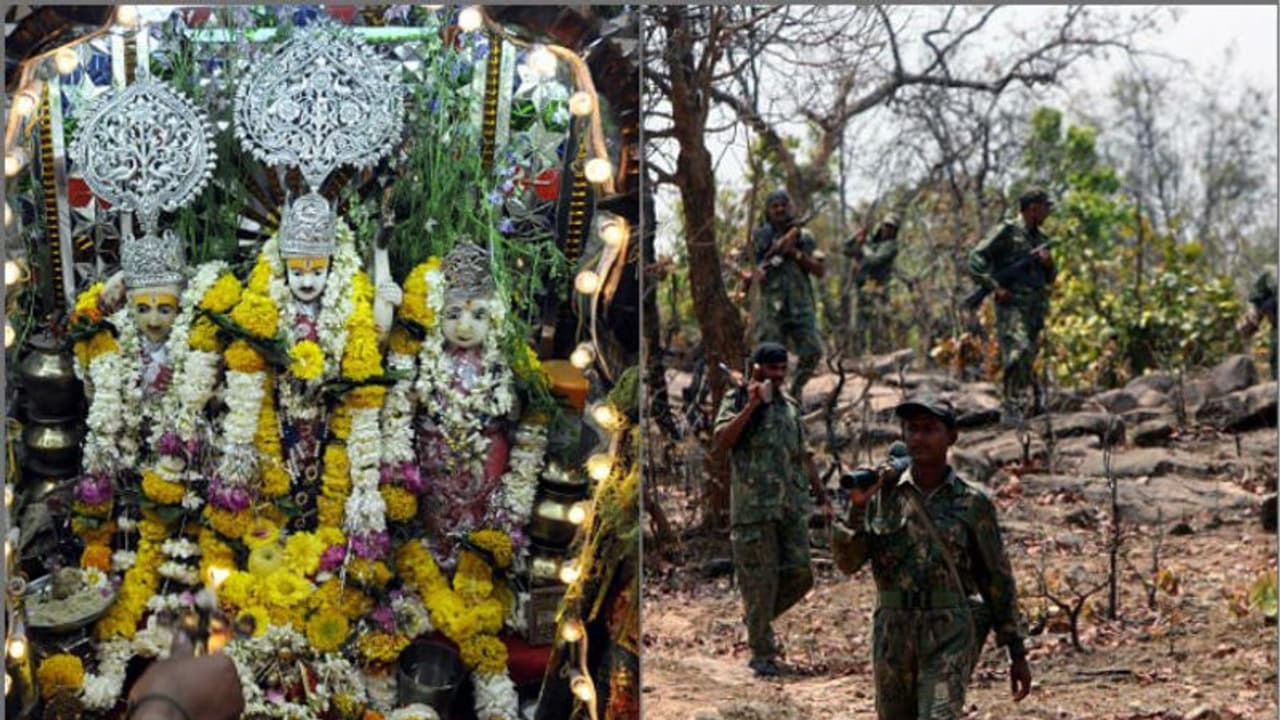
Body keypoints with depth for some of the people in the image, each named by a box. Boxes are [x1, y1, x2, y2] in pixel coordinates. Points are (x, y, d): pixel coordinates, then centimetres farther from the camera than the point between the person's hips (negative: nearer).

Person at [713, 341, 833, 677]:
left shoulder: (790, 406, 16)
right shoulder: (736, 401, -1)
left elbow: (803, 456, 21)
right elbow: (722, 441, -17)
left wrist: (823, 497, 18)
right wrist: (751, 406, -20)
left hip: (792, 505, 5)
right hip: (753, 507, -5)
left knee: (799, 573, 0)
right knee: (760, 580, -2)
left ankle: (761, 619, 26)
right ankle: (762, 653, 9)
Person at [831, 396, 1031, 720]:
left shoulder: (972, 504, 0)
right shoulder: (882, 494, 3)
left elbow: (997, 579, 5)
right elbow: (848, 562, -1)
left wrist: (1017, 652, 6)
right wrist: (856, 509, -16)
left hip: (950, 635, -3)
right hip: (893, 635, 3)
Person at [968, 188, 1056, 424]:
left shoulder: (1040, 238, 19)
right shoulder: (1007, 232, -2)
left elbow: (1049, 279, 26)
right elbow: (975, 259, -9)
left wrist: (1049, 265, 3)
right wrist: (995, 287, -15)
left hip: (1036, 309, 7)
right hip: (1012, 305, -7)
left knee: (1030, 357, 10)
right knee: (1019, 352, -19)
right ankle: (1013, 410, -18)